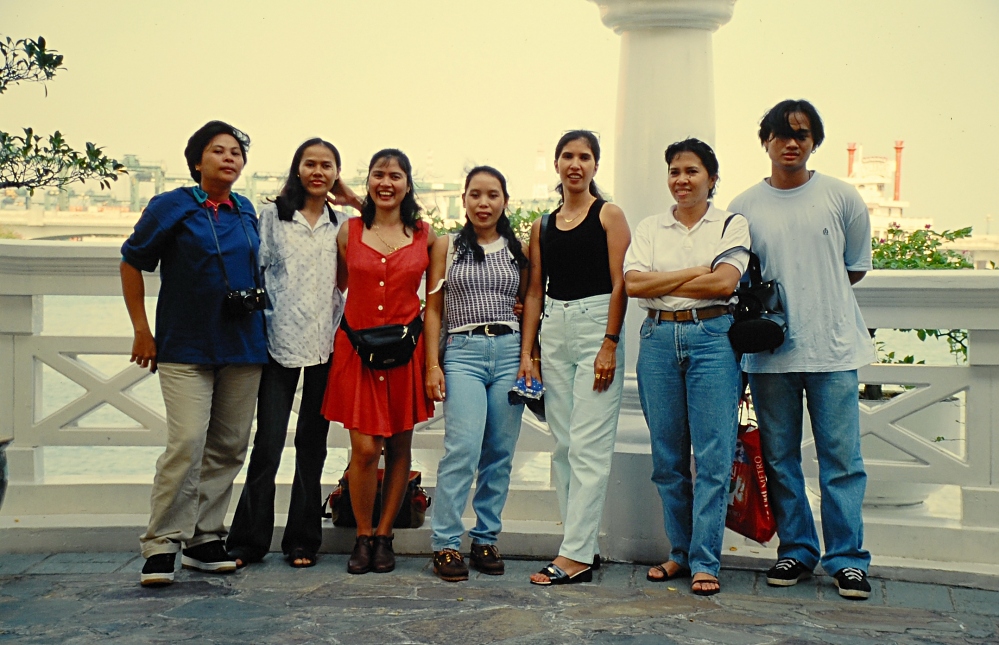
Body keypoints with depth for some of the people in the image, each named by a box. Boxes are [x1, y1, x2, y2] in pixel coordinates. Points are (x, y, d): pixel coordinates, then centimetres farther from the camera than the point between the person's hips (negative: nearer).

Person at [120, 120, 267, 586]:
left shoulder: (247, 211, 11)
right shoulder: (170, 207, -2)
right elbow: (131, 264, 3)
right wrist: (142, 330, -1)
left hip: (243, 347, 5)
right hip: (186, 348, -5)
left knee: (228, 447, 6)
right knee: (187, 443, -15)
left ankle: (204, 539, 17)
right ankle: (161, 545, -6)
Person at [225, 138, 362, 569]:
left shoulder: (345, 224, 13)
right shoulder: (273, 215, 7)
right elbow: (255, 271, 6)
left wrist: (359, 204, 4)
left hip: (326, 346, 2)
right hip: (280, 343, -2)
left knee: (312, 445, 8)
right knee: (267, 445, -4)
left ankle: (303, 542, 16)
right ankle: (247, 542, 7)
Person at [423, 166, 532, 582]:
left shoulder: (518, 250, 13)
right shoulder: (446, 247, 9)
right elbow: (433, 309, 6)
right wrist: (432, 364, -2)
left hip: (509, 351, 2)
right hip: (462, 352, -2)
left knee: (500, 453, 3)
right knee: (463, 448, -14)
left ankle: (486, 540, 13)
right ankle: (446, 544, -7)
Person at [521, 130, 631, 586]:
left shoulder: (609, 215, 0)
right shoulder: (542, 226, 15)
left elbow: (620, 284, -6)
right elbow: (535, 292, 14)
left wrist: (610, 344, -14)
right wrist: (526, 352, 6)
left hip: (596, 325, -6)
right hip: (554, 330, 6)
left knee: (588, 445, -8)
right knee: (563, 445, 6)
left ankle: (575, 555, -8)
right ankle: (583, 545, 14)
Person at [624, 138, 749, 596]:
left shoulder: (732, 226, 7)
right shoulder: (650, 229, 14)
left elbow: (724, 283, -10)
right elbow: (633, 284, -2)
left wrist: (661, 282, -4)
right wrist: (696, 273, -6)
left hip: (712, 337, -3)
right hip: (658, 339, 3)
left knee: (713, 455, -6)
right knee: (667, 456, 5)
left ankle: (705, 561, 0)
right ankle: (680, 552, 17)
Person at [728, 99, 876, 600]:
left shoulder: (842, 198, 4)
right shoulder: (743, 207, 5)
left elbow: (857, 265, 15)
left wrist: (817, 294, 9)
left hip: (833, 348, -1)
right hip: (769, 351, 1)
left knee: (841, 458, -1)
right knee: (779, 458, 8)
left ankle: (846, 558, 7)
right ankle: (796, 549, 20)